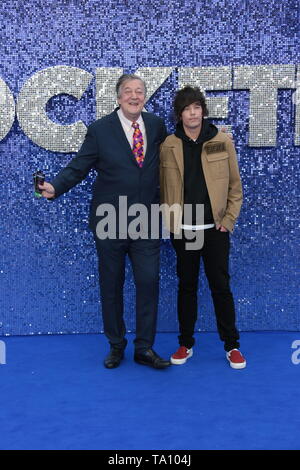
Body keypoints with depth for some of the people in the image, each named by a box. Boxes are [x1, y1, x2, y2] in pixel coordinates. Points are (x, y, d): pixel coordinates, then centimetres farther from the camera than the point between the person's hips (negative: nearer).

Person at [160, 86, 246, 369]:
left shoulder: (222, 142, -1)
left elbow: (235, 185, 2)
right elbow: (163, 187, 4)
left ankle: (231, 345, 18)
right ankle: (186, 343, 23)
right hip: (182, 229, 1)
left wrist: (229, 220, -3)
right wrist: (169, 220, -1)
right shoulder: (168, 146, 0)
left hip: (215, 228, -1)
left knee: (220, 285, 5)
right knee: (186, 286, 11)